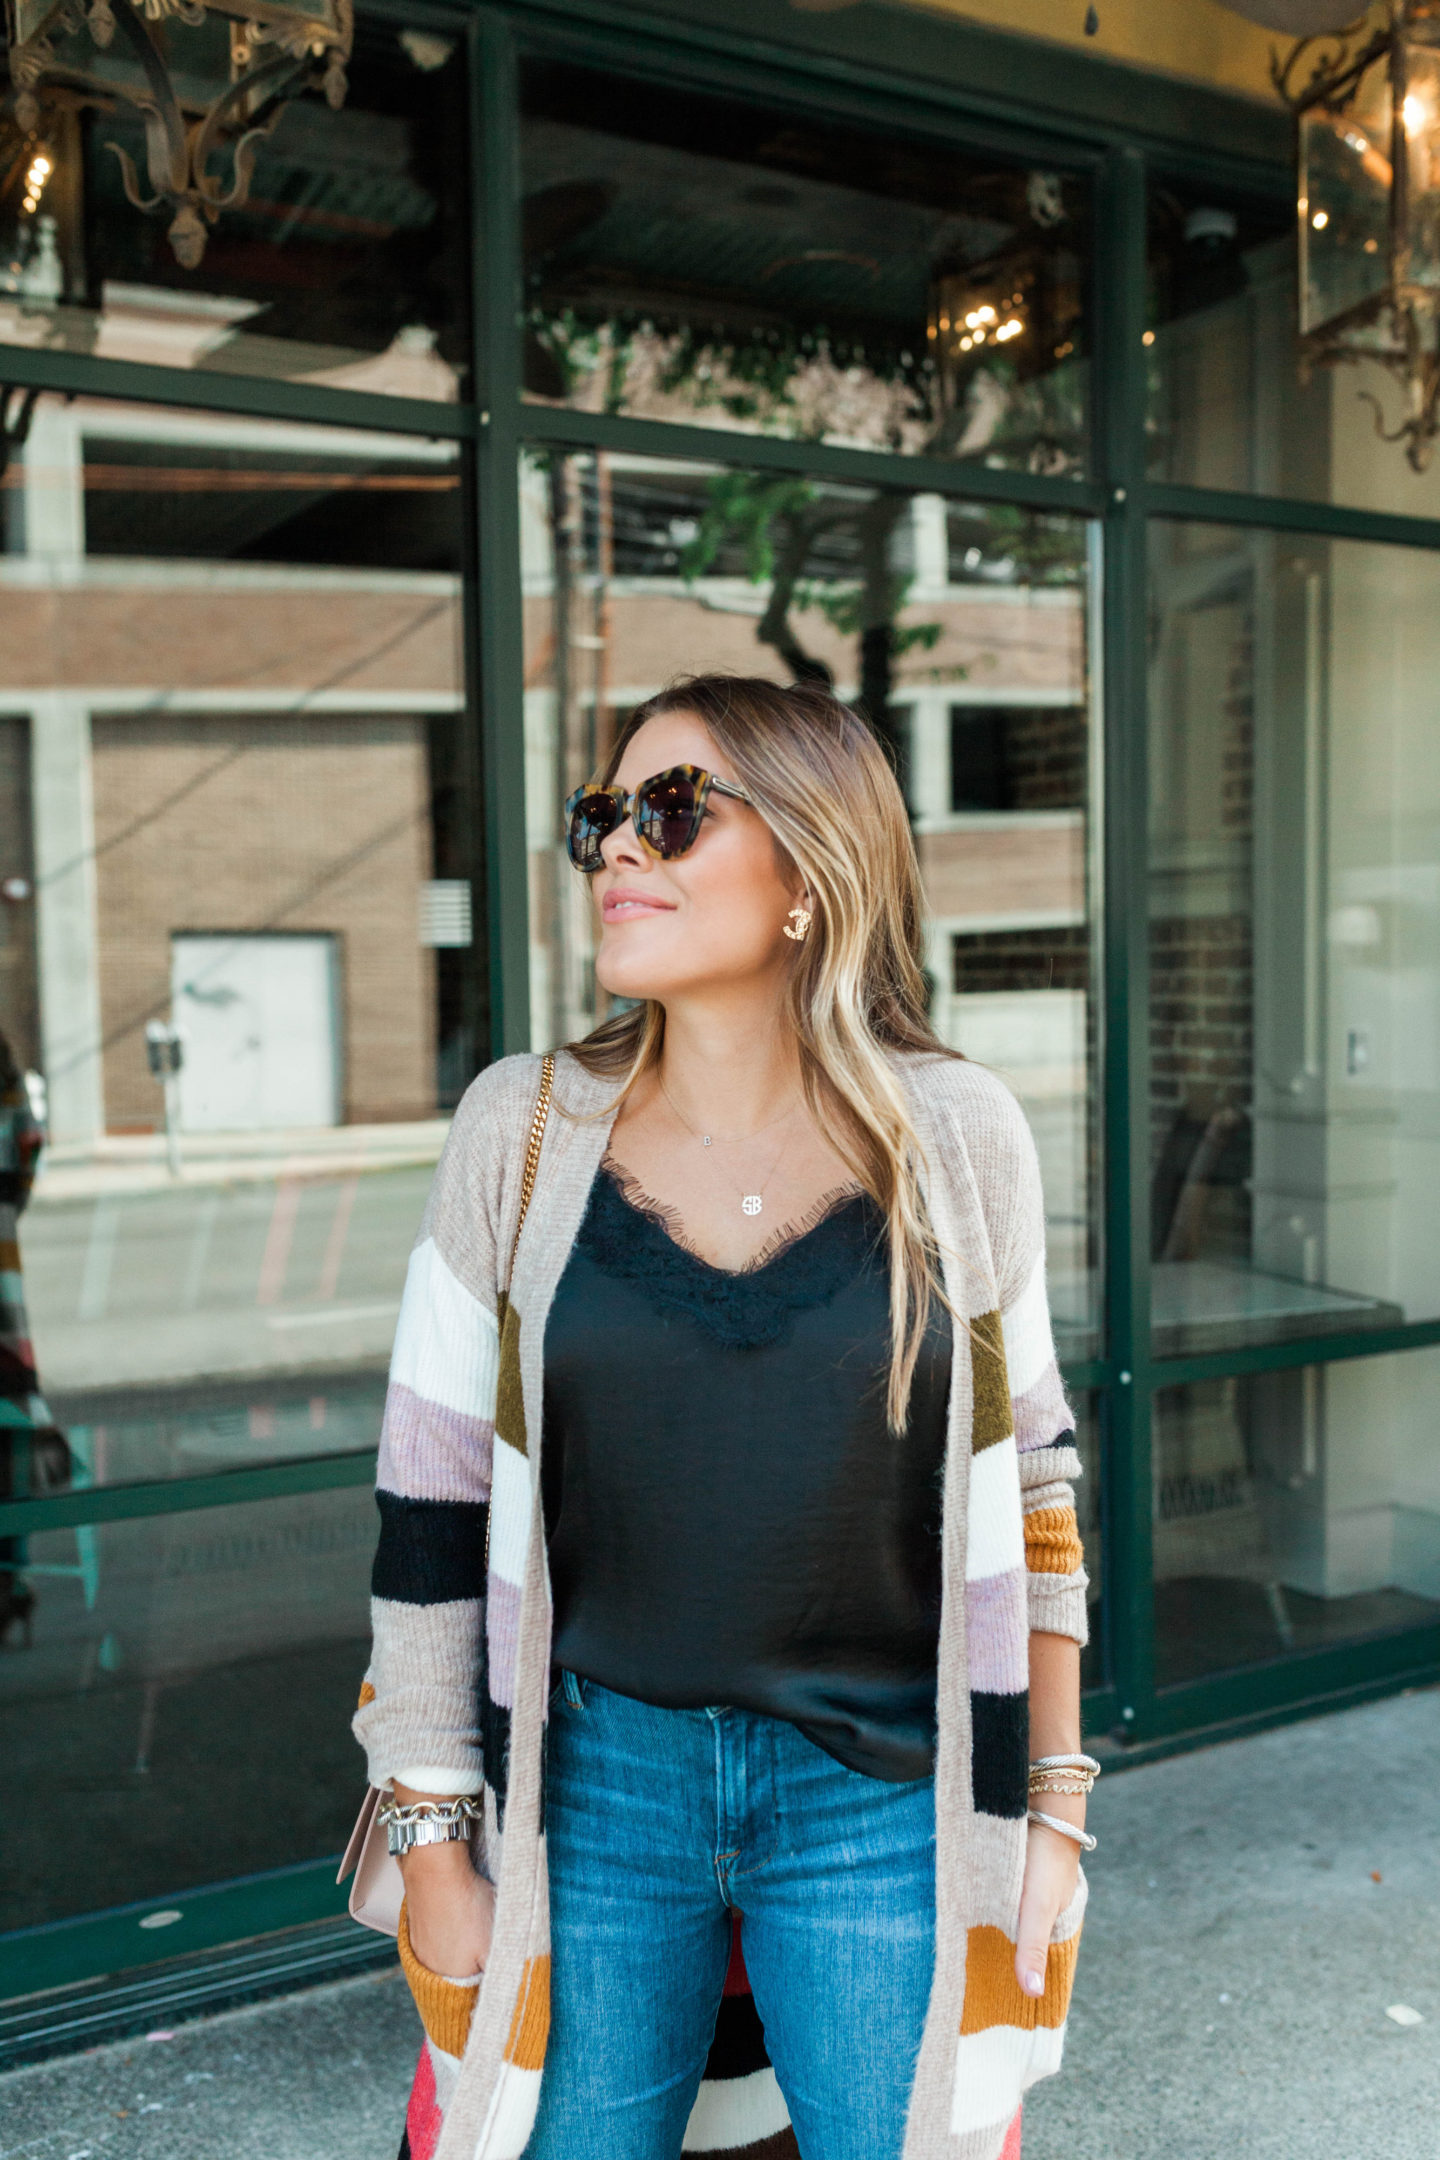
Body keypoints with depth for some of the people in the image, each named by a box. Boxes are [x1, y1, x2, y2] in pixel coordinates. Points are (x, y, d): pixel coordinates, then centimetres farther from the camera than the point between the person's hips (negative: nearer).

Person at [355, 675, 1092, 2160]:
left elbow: (1028, 1482, 3)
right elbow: (434, 1502, -1)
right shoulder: (522, 1133, -6)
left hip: (884, 1802, 0)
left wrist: (1052, 1808, 5)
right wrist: (433, 1839, 1)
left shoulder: (954, 1137, -6)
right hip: (593, 1779, 1)